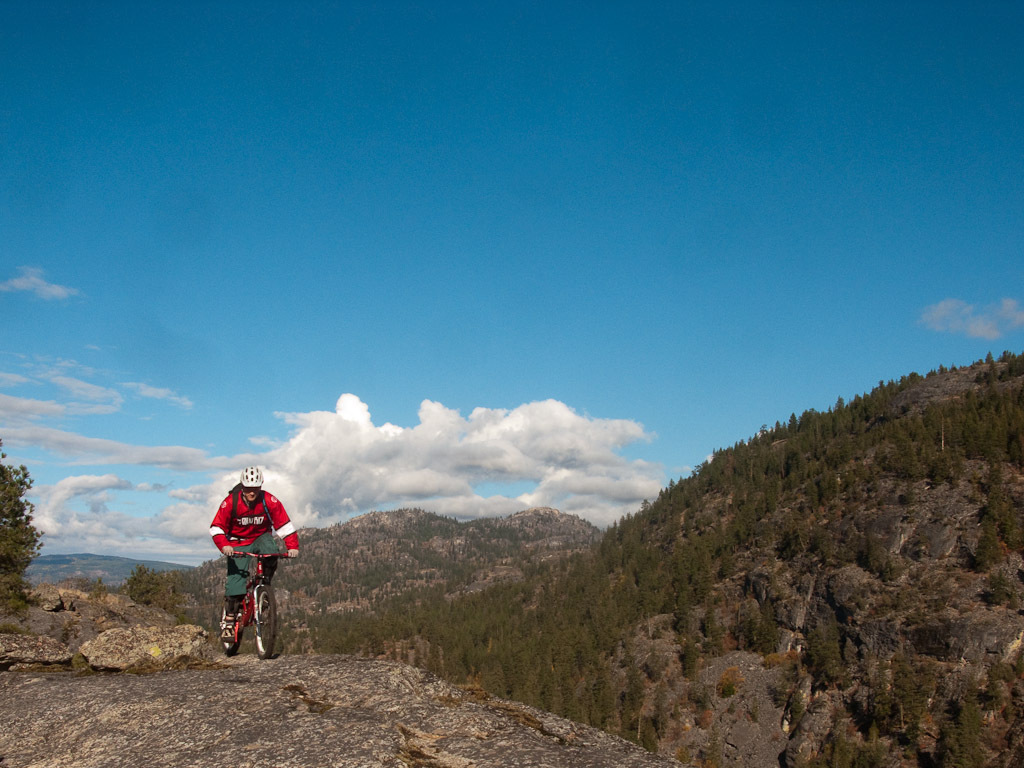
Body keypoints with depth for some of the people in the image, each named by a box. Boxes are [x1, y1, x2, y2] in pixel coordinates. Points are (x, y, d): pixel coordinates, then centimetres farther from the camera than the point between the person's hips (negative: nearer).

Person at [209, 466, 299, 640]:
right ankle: (229, 620, 2)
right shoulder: (230, 502, -19)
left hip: (261, 537, 1)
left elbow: (284, 524, -16)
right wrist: (224, 545, -34)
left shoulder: (269, 501, -18)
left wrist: (292, 546, -27)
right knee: (235, 579, -13)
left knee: (271, 552, -33)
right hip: (239, 543, -1)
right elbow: (216, 527, -16)